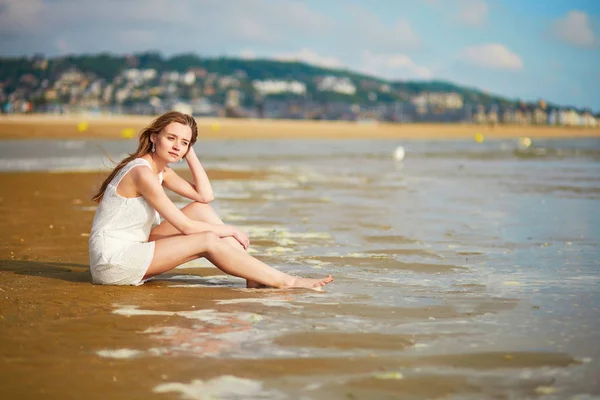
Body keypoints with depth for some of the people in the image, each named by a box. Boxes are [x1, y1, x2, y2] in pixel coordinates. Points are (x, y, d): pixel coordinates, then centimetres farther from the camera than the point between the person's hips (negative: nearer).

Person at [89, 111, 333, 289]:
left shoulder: (161, 171, 9)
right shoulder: (142, 173, -20)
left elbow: (205, 196, 5)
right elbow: (185, 226, -19)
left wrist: (190, 154, 2)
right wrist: (230, 231, -7)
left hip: (130, 251, 9)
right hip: (112, 261, -9)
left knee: (201, 210, 1)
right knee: (208, 242, -16)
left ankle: (255, 278, -2)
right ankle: (285, 281, -10)